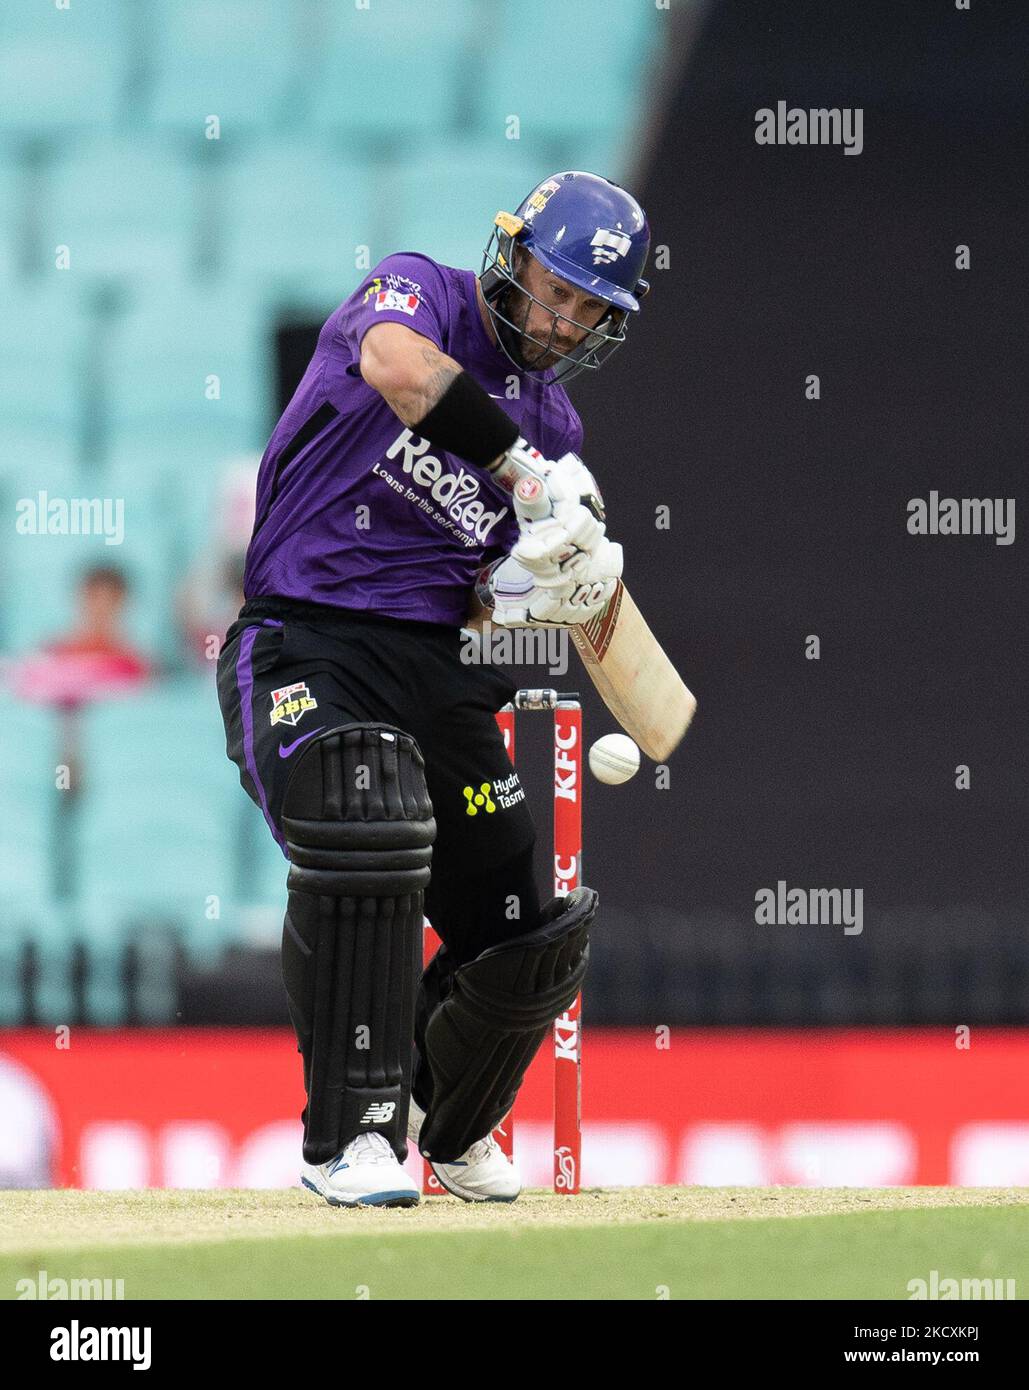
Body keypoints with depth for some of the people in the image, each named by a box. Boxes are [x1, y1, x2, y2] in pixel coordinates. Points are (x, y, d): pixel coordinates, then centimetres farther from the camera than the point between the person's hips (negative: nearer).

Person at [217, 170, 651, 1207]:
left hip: (435, 671, 7)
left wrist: (536, 586, -12)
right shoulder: (417, 294, -4)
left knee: (530, 943, 2)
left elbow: (483, 595, 11)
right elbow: (400, 367, -30)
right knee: (362, 836, -34)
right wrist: (532, 474, -32)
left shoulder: (551, 422, 13)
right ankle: (351, 1139, -26)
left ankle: (450, 1127, 32)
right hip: (304, 644, -7)